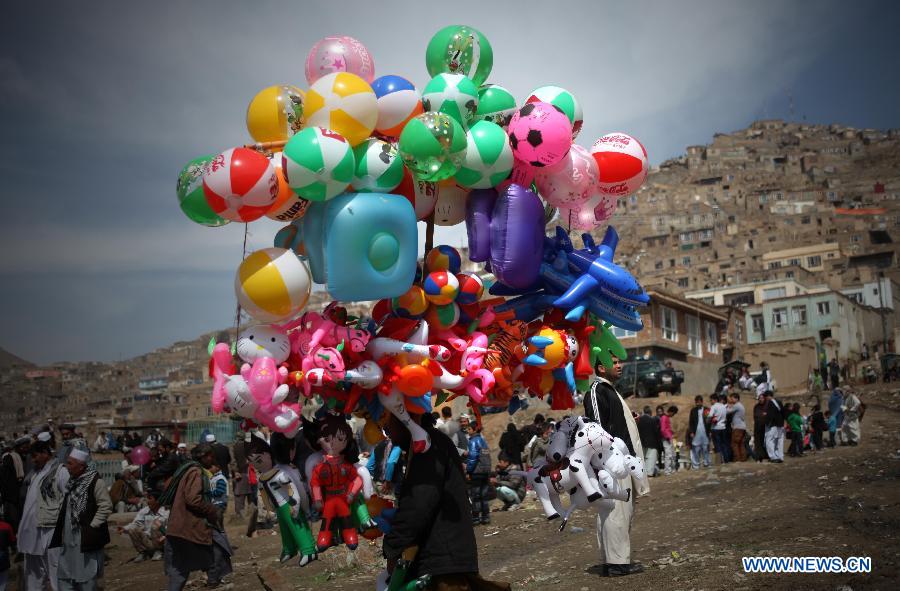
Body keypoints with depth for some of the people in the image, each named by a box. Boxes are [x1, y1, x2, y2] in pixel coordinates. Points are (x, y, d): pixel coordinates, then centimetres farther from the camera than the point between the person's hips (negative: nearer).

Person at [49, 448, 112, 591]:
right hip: (69, 538, 8)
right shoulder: (72, 481, 10)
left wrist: (92, 526, -15)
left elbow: (106, 507, -16)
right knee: (64, 577, 11)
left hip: (86, 538, -8)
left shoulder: (95, 481, -14)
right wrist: (62, 528, 14)